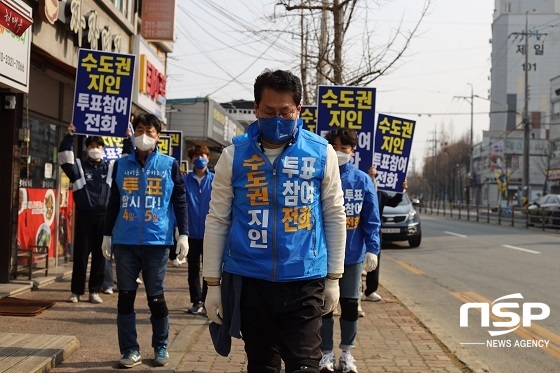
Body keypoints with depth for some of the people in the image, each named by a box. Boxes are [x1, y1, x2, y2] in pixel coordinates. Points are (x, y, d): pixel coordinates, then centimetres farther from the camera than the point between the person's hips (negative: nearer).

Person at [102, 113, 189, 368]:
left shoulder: (169, 165, 4)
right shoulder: (122, 165, 10)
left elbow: (180, 202, 5)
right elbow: (113, 202, 14)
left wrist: (183, 235, -2)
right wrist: (107, 235, 11)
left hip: (157, 241, -2)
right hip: (125, 242, 2)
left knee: (156, 297, 4)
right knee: (125, 296, 4)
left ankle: (161, 347, 21)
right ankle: (130, 350, 14)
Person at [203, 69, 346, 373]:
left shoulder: (321, 153, -1)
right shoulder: (234, 155, -1)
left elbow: (334, 217, 5)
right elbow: (217, 221, 2)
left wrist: (333, 278, 4)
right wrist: (213, 283, 1)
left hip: (305, 282, -1)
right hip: (250, 280, 1)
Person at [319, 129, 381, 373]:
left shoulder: (362, 180, -1)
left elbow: (371, 219, 0)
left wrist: (372, 249, -7)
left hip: (353, 252, 1)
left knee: (350, 304, 12)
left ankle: (346, 352, 28)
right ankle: (327, 353, 23)